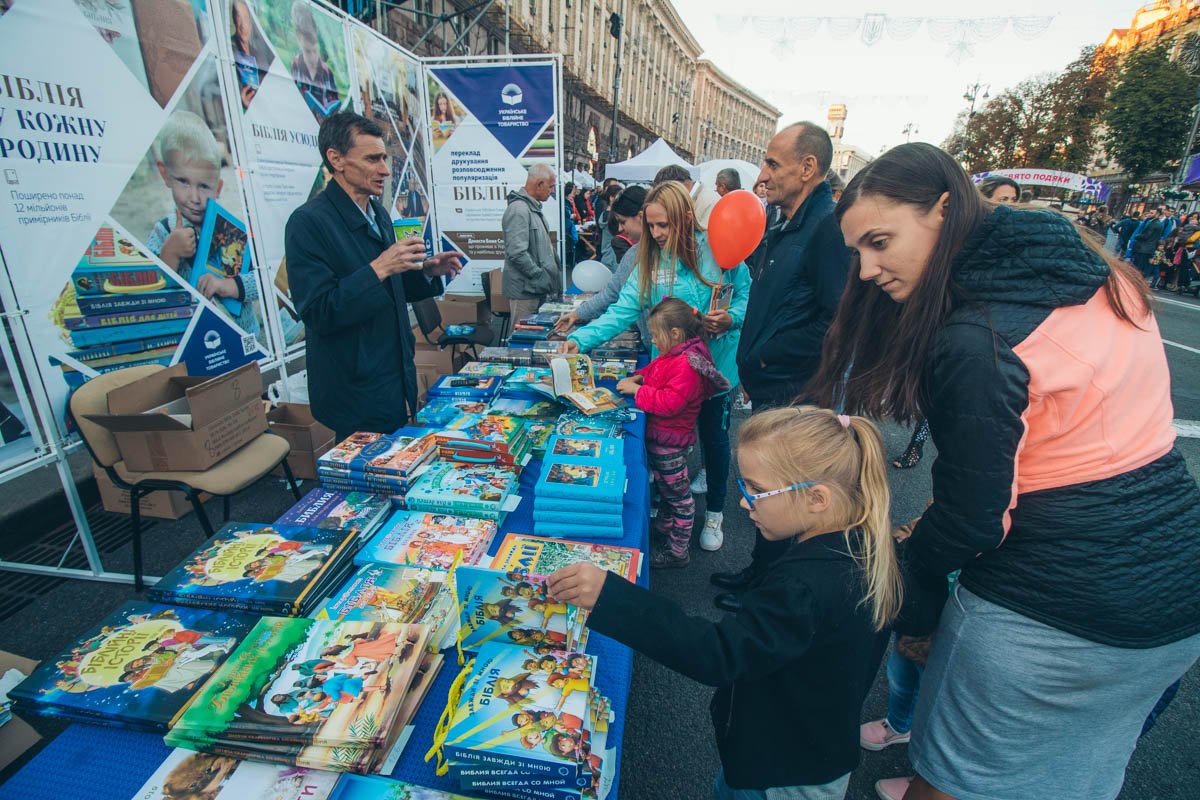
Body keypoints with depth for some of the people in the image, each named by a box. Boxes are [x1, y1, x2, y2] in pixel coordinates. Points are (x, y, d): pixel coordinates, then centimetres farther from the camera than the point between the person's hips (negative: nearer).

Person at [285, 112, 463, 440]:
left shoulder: (379, 213, 10)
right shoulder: (308, 222, -15)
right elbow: (318, 313, -21)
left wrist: (426, 272, 0)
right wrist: (379, 269, -27)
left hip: (398, 383, 8)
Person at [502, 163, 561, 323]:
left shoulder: (534, 208, 16)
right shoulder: (518, 209, -16)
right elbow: (517, 253, -25)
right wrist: (541, 277, -19)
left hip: (538, 289, 10)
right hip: (525, 291, -10)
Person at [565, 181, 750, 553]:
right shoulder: (649, 261, -4)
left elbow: (747, 294, -3)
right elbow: (622, 310, -13)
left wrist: (731, 318, -23)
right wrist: (580, 339, -24)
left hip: (715, 363, -2)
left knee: (713, 432, 12)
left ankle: (715, 511, 34)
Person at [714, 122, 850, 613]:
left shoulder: (829, 226, -17)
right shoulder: (786, 228, 14)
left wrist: (766, 357, -17)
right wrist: (752, 368, 8)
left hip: (794, 395, -9)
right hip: (770, 389, 9)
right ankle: (761, 571, 39)